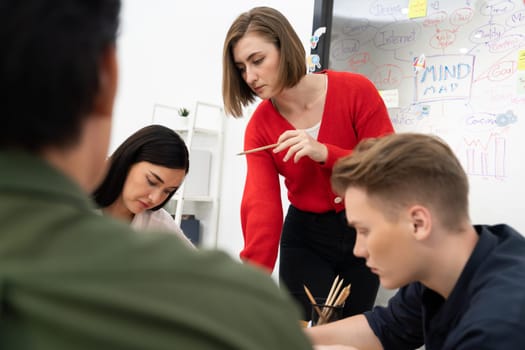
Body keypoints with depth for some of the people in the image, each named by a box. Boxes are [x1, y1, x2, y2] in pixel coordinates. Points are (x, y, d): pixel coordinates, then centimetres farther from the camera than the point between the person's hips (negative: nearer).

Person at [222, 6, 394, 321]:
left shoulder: (356, 90, -18)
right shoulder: (260, 127, -12)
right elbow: (261, 205, -22)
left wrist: (325, 153, -31)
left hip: (365, 232, -1)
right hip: (305, 236, 1)